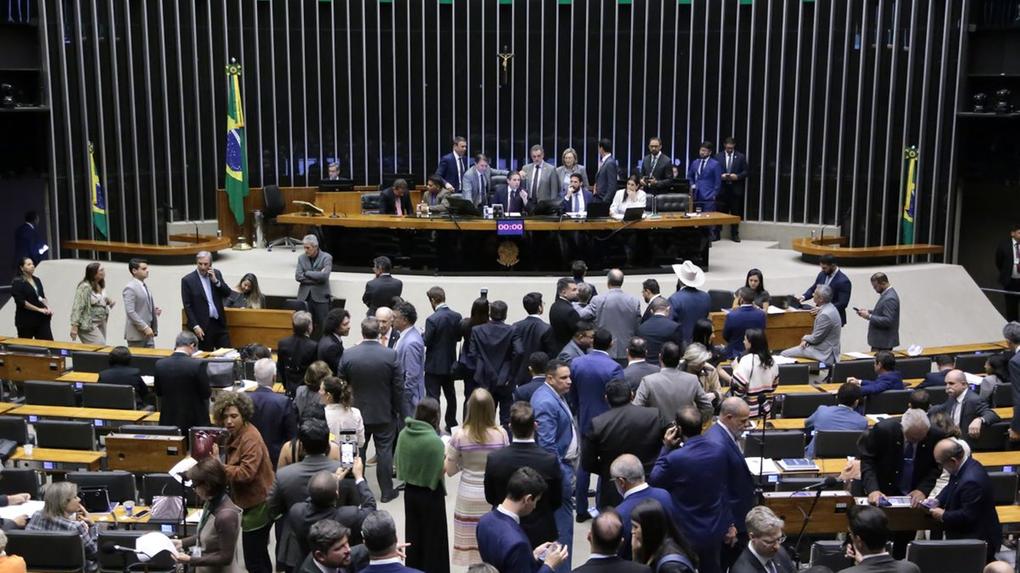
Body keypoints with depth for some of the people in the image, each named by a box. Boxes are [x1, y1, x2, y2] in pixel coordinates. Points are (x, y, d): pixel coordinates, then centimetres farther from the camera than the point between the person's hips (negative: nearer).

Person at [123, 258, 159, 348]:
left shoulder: (144, 286, 15)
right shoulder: (130, 288, -13)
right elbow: (130, 312, -20)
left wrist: (154, 310, 4)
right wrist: (145, 327, -21)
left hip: (148, 333, 8)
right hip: (136, 334, -8)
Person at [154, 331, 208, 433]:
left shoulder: (160, 364, -5)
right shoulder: (197, 365, -18)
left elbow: (158, 392, 7)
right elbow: (206, 393, -10)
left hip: (168, 420, 3)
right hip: (194, 420, -3)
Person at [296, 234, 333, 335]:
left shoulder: (326, 257, -2)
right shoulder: (301, 258, 9)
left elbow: (324, 275, -17)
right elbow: (298, 276, -3)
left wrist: (307, 273, -8)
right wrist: (316, 278, -10)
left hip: (321, 297, -3)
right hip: (304, 297, 3)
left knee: (322, 326, -1)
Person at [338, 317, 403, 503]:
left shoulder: (348, 355, -12)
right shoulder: (391, 355, -16)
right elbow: (398, 387, -9)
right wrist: (396, 408, 5)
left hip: (357, 412, 1)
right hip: (384, 413, -1)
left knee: (356, 451, 15)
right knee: (384, 451, 9)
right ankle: (386, 491, 17)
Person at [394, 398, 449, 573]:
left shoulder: (404, 434, -9)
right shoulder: (435, 441, -26)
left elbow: (399, 463, 2)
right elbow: (440, 471, -17)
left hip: (410, 491, 5)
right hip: (431, 493, -5)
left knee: (413, 535, 21)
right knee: (433, 538, 11)